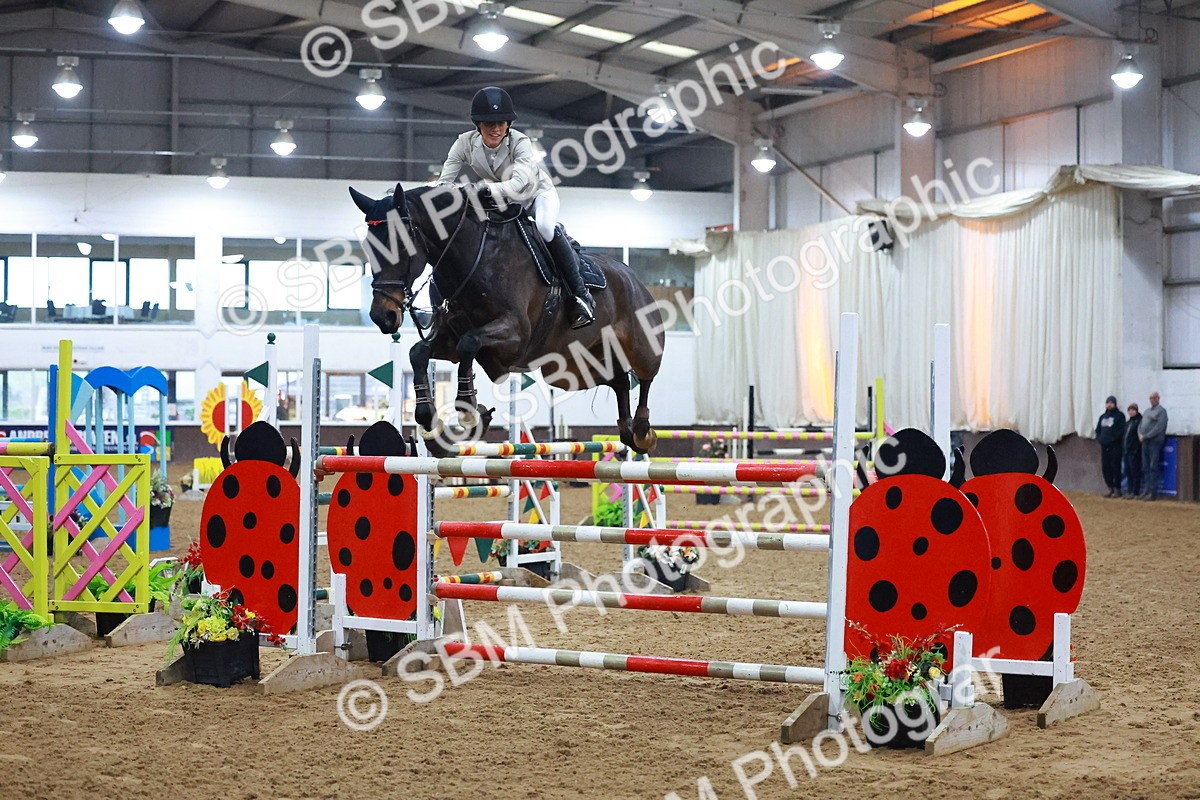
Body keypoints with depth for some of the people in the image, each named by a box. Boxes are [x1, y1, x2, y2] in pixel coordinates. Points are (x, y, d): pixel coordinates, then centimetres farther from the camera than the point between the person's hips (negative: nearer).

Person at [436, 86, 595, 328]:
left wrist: (490, 190, -66)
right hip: (498, 200, 5)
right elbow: (444, 181, -23)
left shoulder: (520, 142, -32)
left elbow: (520, 181, -48)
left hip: (537, 192, -5)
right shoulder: (465, 143, -22)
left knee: (545, 228, -31)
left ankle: (580, 294, -23)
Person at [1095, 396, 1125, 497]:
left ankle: (1117, 489, -2)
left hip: (1115, 446, -6)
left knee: (1115, 467, -7)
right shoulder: (1103, 416, 18)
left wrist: (1113, 439, -16)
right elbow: (1098, 429, 21)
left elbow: (1122, 430, -10)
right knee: (1105, 468, 5)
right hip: (1104, 446, 6)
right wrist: (1099, 438, 4)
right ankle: (1111, 488, 14)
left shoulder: (1119, 416, -1)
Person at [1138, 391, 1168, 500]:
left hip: (1155, 441, -8)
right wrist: (1140, 435, 0)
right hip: (1145, 442, 8)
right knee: (1145, 468, 6)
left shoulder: (1161, 411, -2)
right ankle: (1147, 490, 9)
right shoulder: (1147, 411, 21)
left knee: (1153, 467, -10)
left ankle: (1153, 492, -12)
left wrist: (1146, 436, -14)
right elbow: (1140, 425, 20)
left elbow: (1159, 427, -13)